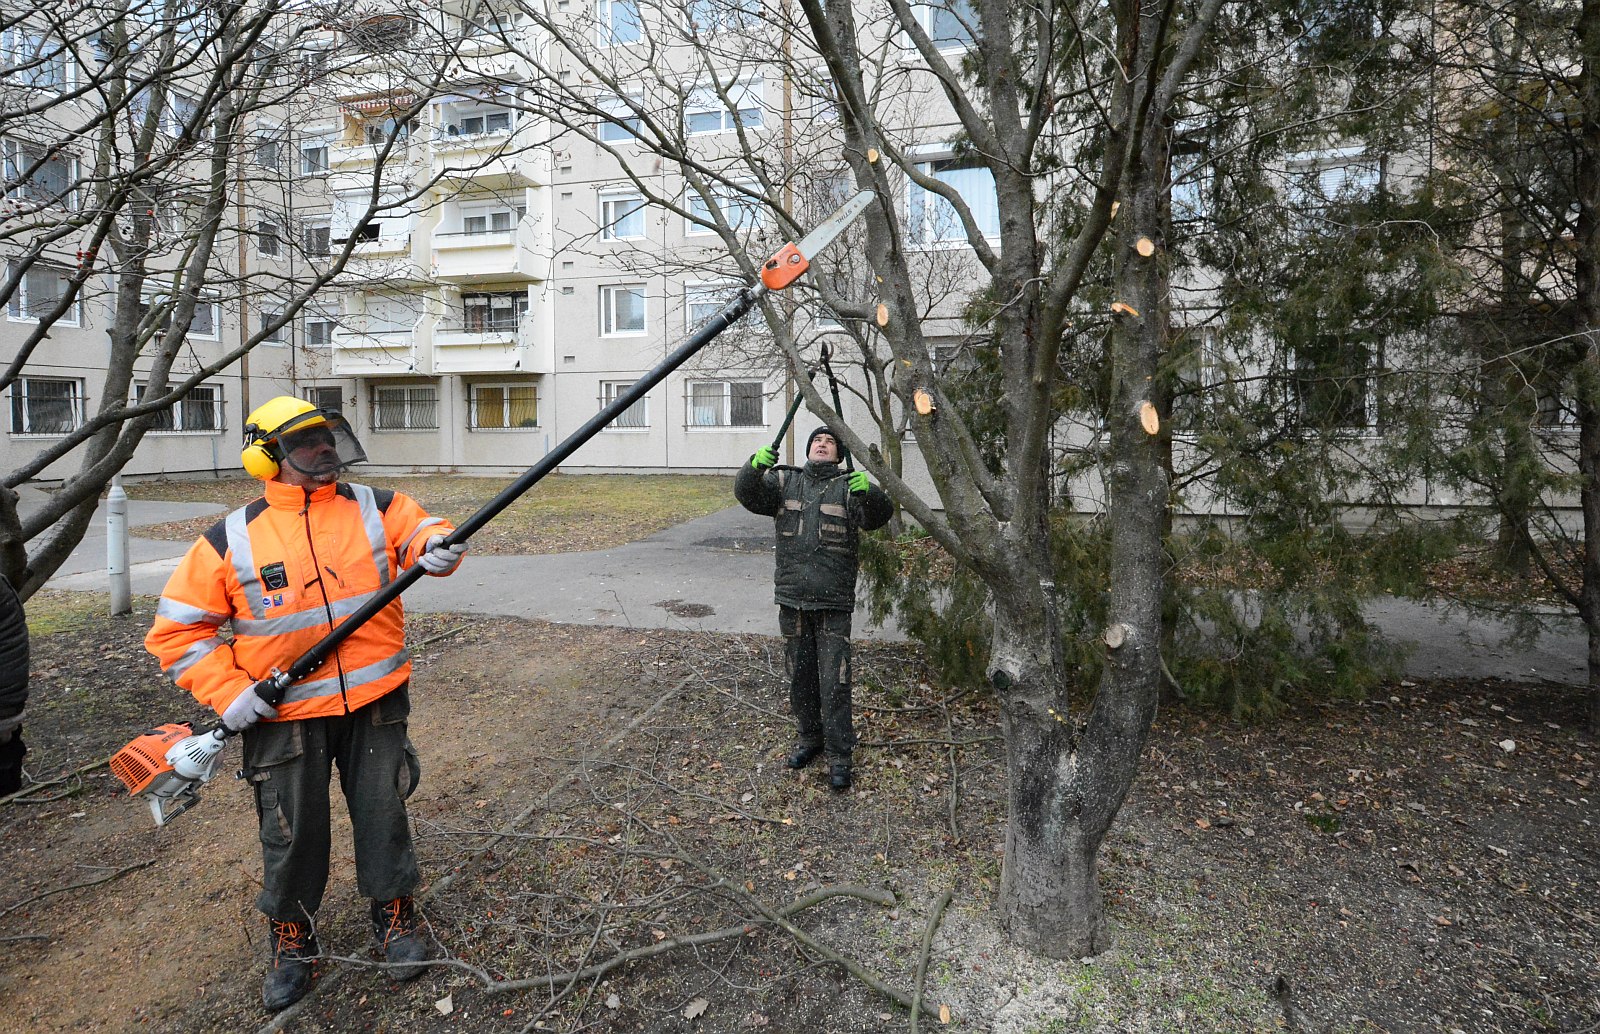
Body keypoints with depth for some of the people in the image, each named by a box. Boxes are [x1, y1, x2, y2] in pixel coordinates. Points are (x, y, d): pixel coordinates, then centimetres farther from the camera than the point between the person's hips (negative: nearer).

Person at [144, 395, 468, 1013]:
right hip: (284, 716, -1)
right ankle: (292, 944, 37)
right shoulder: (233, 539, -5)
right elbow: (177, 627, -1)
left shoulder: (372, 508, -1)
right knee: (291, 832, 12)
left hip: (374, 704, 1)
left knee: (383, 813, 13)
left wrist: (436, 547, -30)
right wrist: (227, 692, -11)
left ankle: (396, 918, 36)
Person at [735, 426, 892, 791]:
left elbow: (879, 516, -16)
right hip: (792, 599, 3)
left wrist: (869, 493, -37)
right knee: (799, 675, 16)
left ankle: (839, 755, 11)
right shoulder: (784, 481, 7)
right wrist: (755, 467, -27)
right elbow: (748, 494, -7)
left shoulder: (848, 486, 0)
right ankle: (808, 738, 34)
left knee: (835, 681, -1)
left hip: (834, 602, -3)